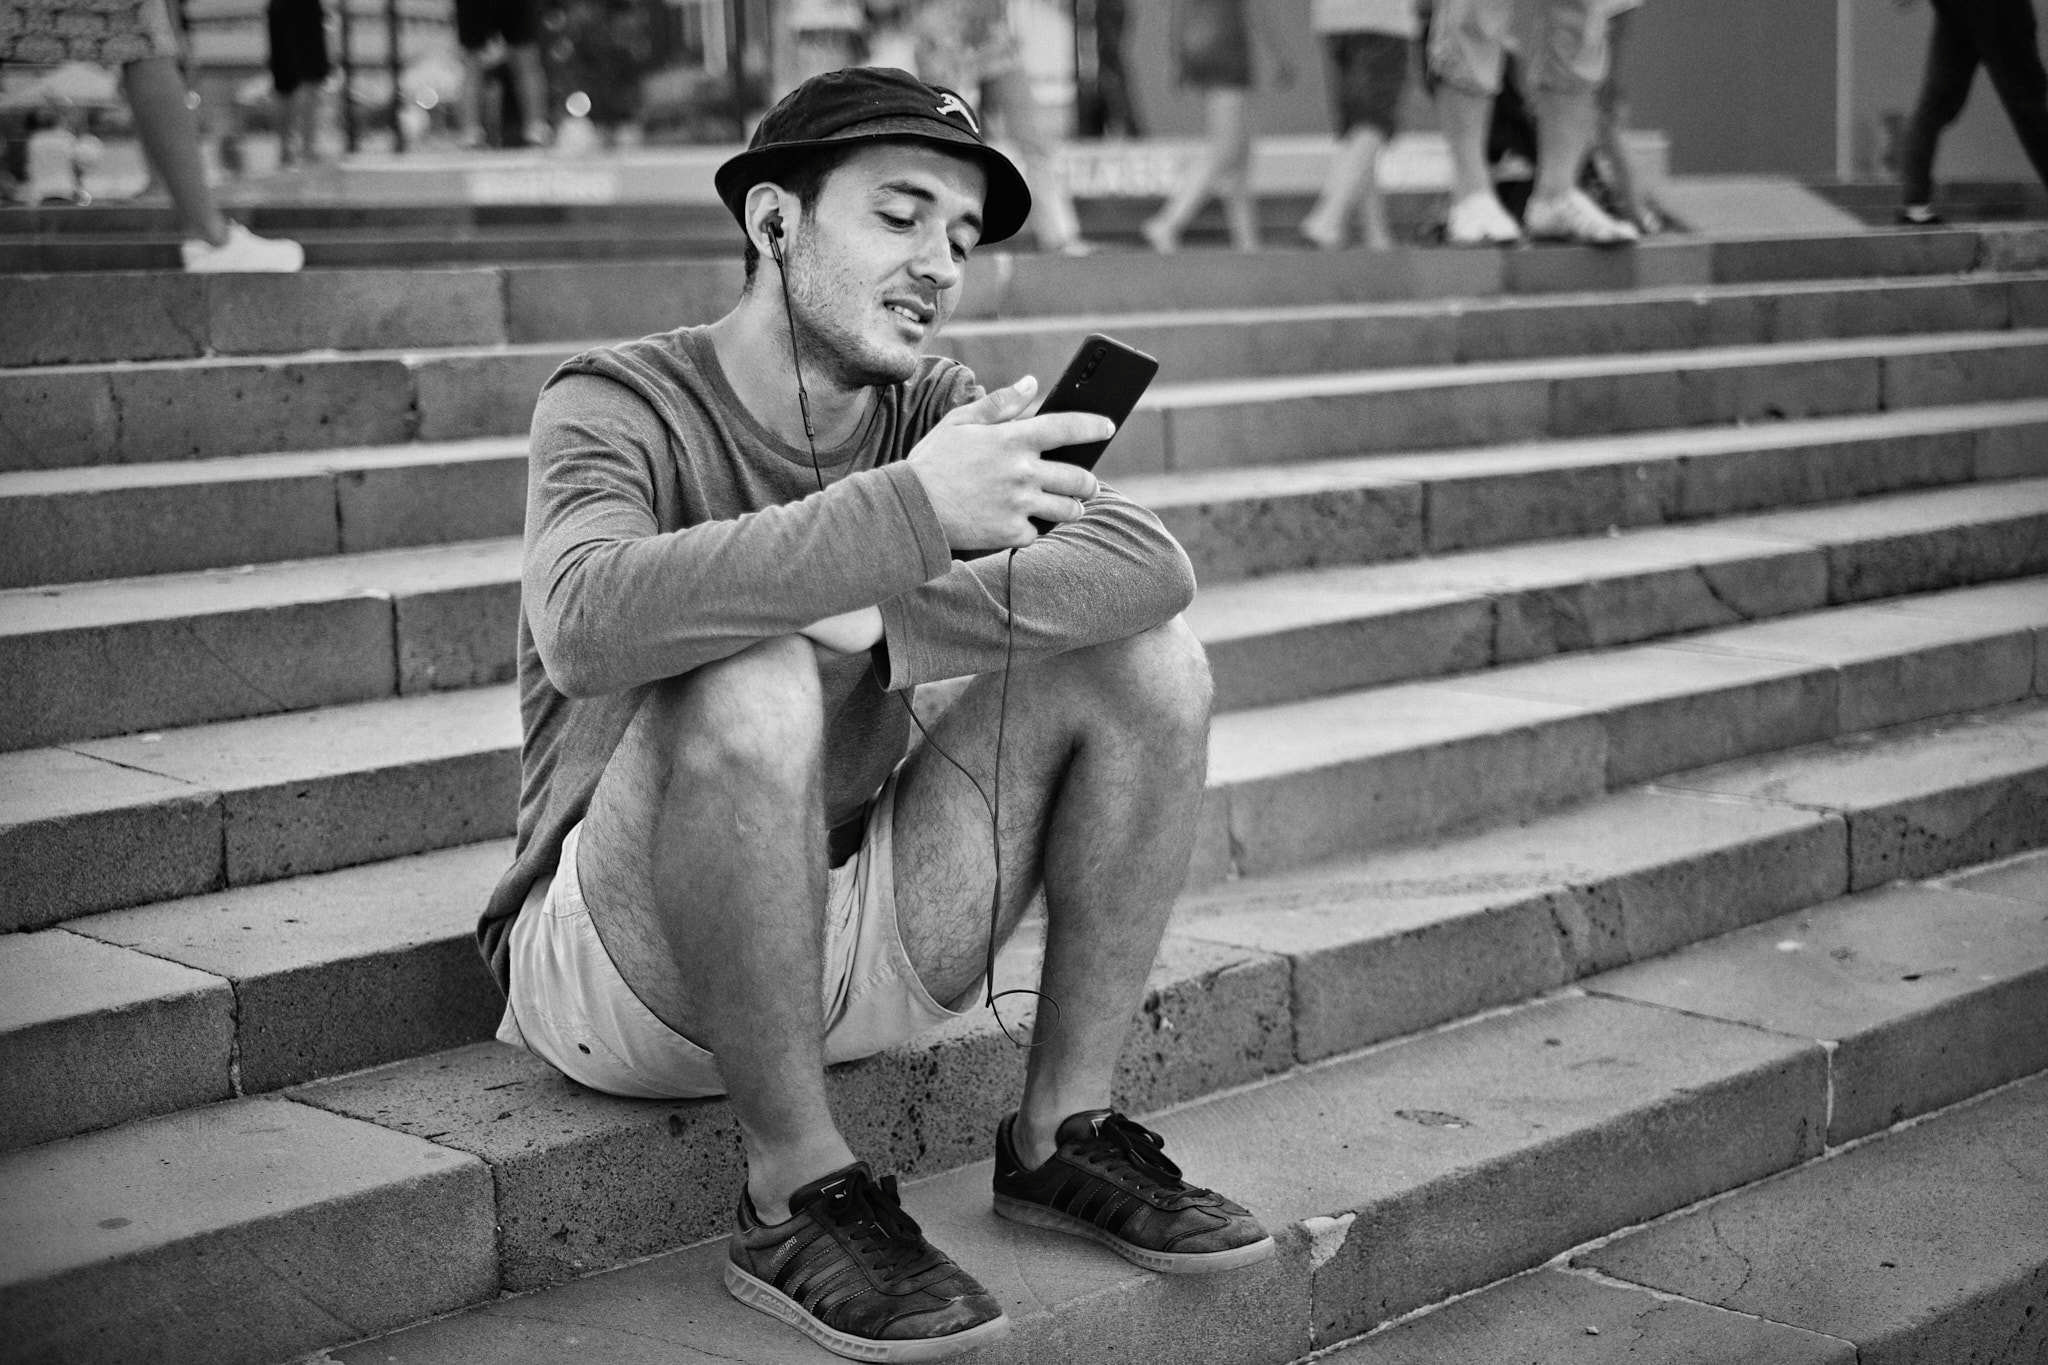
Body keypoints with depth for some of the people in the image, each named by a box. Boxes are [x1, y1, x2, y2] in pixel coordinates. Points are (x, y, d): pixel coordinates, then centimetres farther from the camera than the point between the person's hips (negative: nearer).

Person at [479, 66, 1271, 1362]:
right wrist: (911, 511, -40)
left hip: (855, 939, 5)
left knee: (1152, 659, -7)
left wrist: (885, 621, -28)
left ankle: (1063, 1133, 0)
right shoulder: (617, 406, -13)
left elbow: (1149, 560, -15)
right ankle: (799, 1195, -19)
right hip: (620, 964, -5)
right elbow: (586, 624, -36)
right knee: (753, 687, -35)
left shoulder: (931, 407, 2)